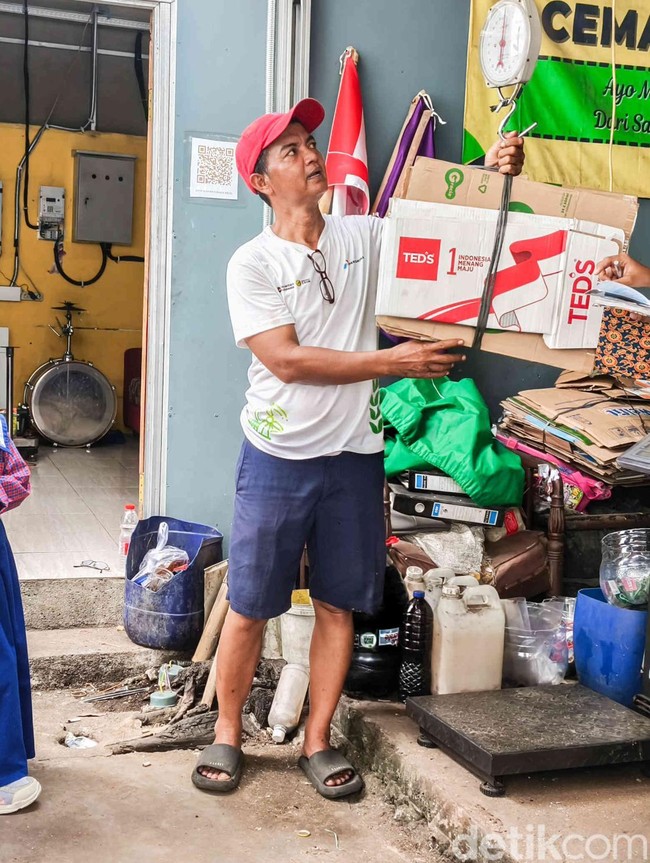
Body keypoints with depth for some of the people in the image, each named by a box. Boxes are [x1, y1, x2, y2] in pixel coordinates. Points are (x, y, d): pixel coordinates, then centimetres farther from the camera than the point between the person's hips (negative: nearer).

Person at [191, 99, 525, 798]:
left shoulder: (366, 237, 6)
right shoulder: (252, 263, -6)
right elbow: (287, 360, -15)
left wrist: (492, 175, -9)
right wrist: (394, 361, -18)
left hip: (354, 455, 3)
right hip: (279, 459, -3)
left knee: (338, 606, 10)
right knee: (250, 606, 5)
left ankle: (317, 742, 26)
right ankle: (227, 735, 26)